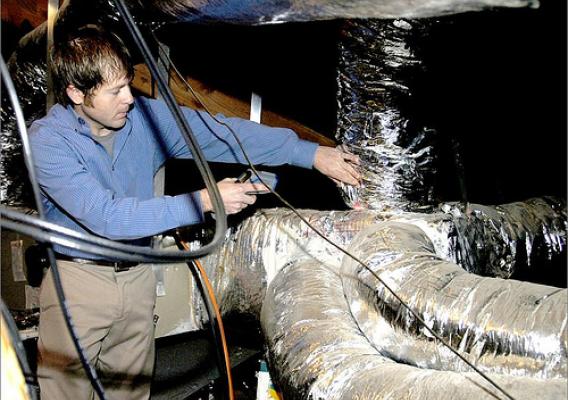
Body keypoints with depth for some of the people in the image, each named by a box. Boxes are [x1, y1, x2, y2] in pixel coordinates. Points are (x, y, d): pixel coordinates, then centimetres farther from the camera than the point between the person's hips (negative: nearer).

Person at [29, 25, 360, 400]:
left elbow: (223, 133, -10)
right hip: (77, 282, -4)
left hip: (137, 276, 4)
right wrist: (203, 201, -31)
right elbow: (107, 217, -29)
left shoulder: (146, 115, -7)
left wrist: (311, 153, -16)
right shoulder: (47, 141, -20)